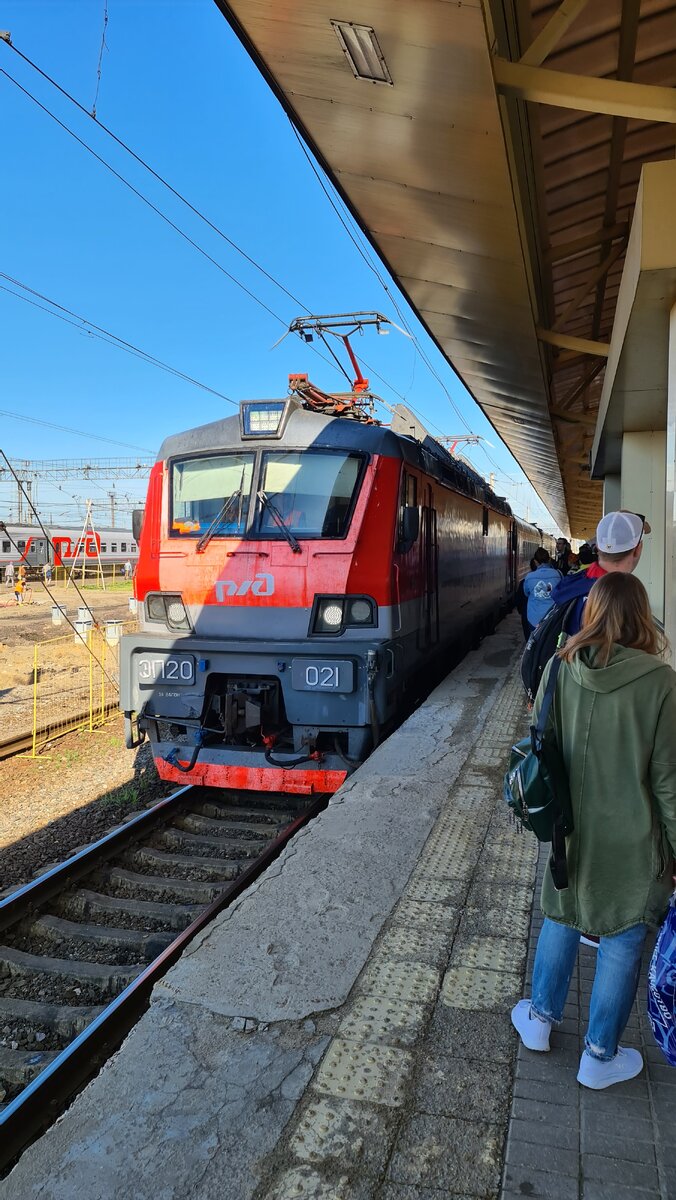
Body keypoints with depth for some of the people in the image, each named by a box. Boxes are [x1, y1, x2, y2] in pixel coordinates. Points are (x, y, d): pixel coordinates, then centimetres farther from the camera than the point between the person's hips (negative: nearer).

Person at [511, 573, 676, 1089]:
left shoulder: (560, 668, -10)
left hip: (568, 829, 3)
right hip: (631, 841, -3)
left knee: (560, 923, 24)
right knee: (622, 944, 15)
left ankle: (540, 1019, 41)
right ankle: (600, 1056, 32)